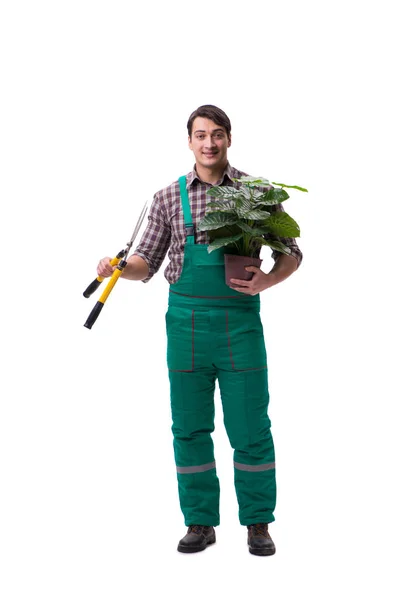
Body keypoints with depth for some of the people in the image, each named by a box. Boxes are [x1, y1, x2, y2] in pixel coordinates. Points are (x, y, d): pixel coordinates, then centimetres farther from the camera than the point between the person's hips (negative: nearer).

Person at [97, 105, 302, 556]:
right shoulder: (169, 198, 6)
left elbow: (290, 253, 6)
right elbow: (146, 263, 9)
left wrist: (268, 280, -13)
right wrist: (117, 267, -12)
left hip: (240, 321, -1)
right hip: (185, 321, 2)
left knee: (250, 428, 3)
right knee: (189, 428, 8)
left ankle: (257, 524, 18)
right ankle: (200, 522, 21)